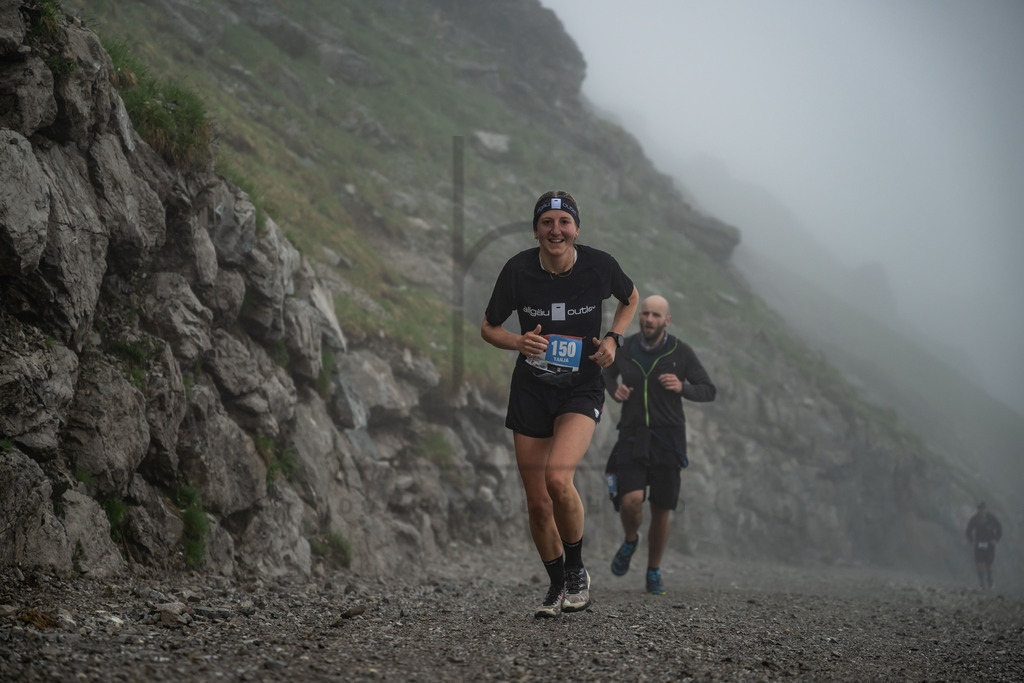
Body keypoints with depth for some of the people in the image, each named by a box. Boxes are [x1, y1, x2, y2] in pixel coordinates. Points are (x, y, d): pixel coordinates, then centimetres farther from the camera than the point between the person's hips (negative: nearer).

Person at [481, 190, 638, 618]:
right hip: (530, 392, 2)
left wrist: (613, 339, -3)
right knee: (537, 502, 4)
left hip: (582, 389, -2)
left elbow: (631, 298, 13)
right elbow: (488, 328, 3)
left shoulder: (599, 265, -10)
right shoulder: (518, 269, -10)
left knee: (558, 478, -26)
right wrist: (519, 342, -17)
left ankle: (577, 571, -2)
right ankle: (557, 586, 28)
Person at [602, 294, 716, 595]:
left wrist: (682, 388, -22)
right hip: (633, 439, 0)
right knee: (631, 501, -19)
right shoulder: (625, 349, -1)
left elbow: (709, 391, -1)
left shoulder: (681, 352, -7)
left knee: (661, 511, 5)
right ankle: (630, 541, 16)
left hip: (668, 439, 0)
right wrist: (615, 391, -3)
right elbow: (609, 372, 21)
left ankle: (654, 573, 27)